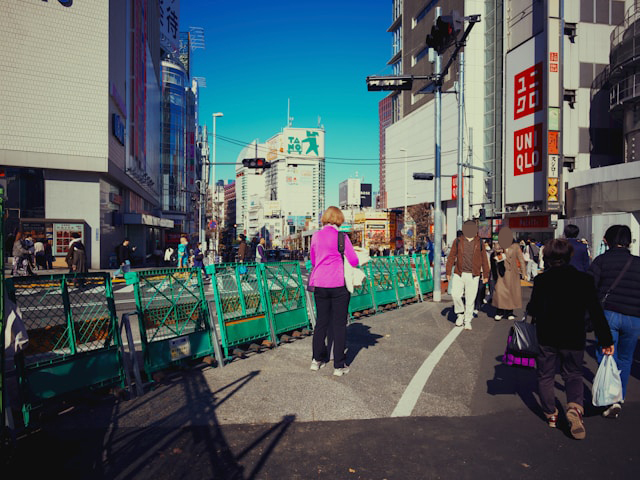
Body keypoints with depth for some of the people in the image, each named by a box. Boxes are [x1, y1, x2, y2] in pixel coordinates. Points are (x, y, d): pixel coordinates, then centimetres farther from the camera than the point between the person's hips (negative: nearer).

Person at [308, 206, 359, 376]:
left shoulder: (315, 236, 6)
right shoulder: (341, 236, -8)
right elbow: (354, 261, -6)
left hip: (319, 284, 5)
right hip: (338, 285, -4)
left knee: (321, 321, 16)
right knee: (339, 324, 4)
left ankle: (317, 359, 25)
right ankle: (339, 366, 10)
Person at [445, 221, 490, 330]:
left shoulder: (479, 243, 5)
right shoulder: (458, 241, 3)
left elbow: (484, 260, 9)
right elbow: (451, 257, 5)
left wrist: (485, 275, 9)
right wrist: (448, 272, 2)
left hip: (473, 276, 0)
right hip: (459, 274, 0)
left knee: (470, 299, 3)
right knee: (455, 294, -12)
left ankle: (467, 321, 17)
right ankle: (460, 314, 14)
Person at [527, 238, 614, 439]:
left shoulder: (541, 280, -9)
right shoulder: (584, 280, -6)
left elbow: (533, 310, -6)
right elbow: (596, 312, -5)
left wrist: (529, 308, 18)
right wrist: (606, 340, 2)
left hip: (546, 337, -1)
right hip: (574, 338, 1)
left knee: (546, 376, 16)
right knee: (573, 375, 17)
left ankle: (551, 415, 23)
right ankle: (575, 407, -8)